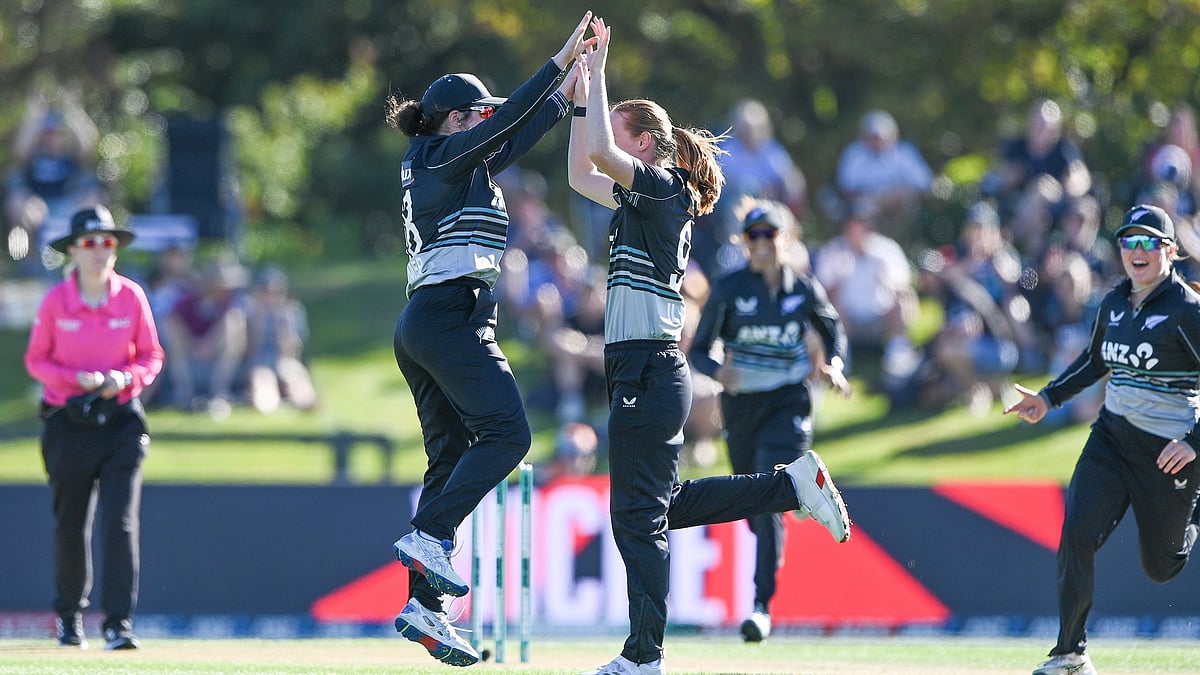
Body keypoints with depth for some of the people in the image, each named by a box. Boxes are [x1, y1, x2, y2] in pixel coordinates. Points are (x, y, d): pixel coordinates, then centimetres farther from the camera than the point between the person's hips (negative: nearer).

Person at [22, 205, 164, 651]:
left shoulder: (131, 297, -1)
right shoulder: (56, 300, -3)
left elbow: (151, 357, 6)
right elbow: (36, 360, 2)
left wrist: (127, 376, -14)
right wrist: (77, 378, -15)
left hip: (120, 420, 0)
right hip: (69, 424, 0)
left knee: (121, 523, -12)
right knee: (70, 526, 8)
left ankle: (118, 625, -14)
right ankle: (69, 614, 30)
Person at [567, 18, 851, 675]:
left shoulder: (664, 189, -10)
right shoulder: (641, 200, 16)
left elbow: (600, 153, -24)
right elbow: (580, 174, 29)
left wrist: (598, 73, -15)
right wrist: (583, 97, 20)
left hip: (649, 372, -10)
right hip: (642, 370, 10)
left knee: (638, 515, -6)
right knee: (664, 504, 16)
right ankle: (796, 483, 16)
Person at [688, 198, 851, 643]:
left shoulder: (805, 290, -4)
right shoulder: (729, 290, -7)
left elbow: (834, 332, 15)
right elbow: (697, 351, -5)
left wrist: (833, 365, -5)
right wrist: (719, 371, -27)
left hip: (788, 405, -2)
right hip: (739, 403, 2)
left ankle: (762, 606, -22)